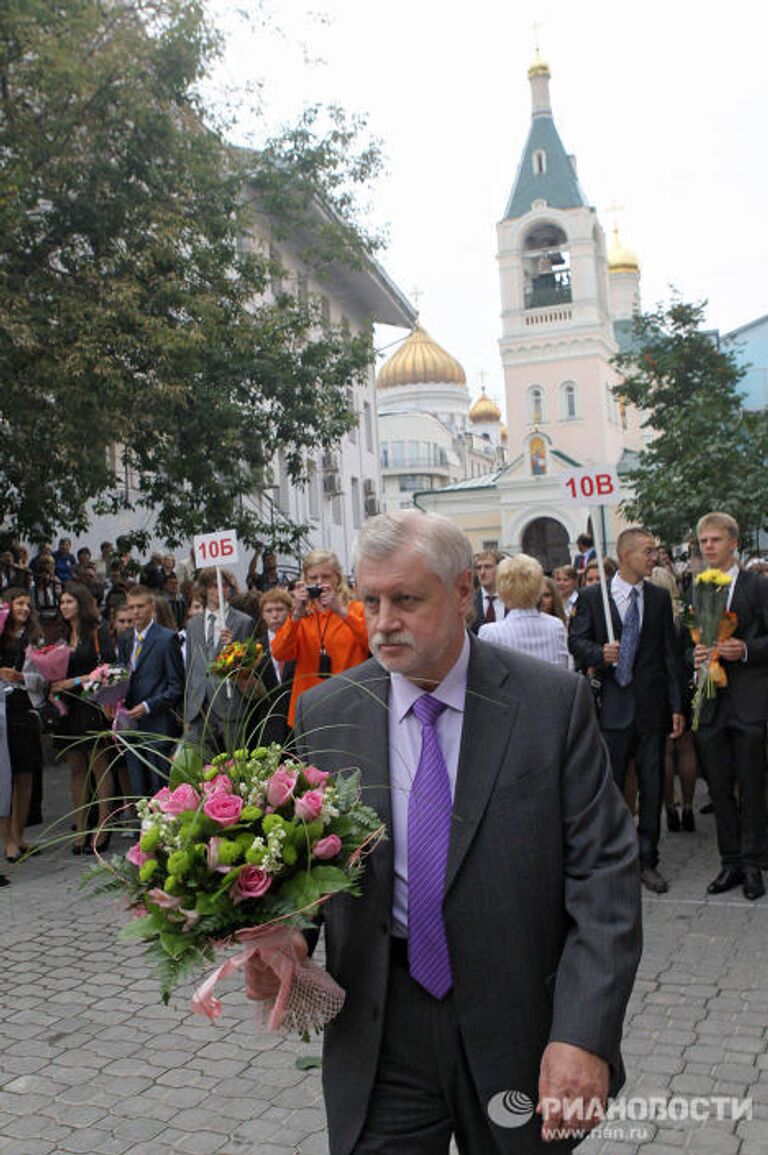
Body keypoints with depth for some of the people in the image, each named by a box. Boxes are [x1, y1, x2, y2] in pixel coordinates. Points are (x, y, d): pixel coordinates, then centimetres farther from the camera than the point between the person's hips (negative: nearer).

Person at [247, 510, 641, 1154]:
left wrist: (583, 1034, -17)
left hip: (520, 1027, -1)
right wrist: (284, 938, -14)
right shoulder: (325, 714, -2)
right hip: (379, 1037, 1)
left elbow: (604, 871, -10)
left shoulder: (554, 702, -9)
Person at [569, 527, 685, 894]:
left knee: (652, 785, 7)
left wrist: (677, 706, 4)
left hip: (652, 706, 2)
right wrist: (600, 654, -19)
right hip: (613, 705, -2)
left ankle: (647, 861, 20)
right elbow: (576, 640, 3)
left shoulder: (659, 598, 6)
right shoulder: (591, 596, 0)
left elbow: (670, 653, 7)